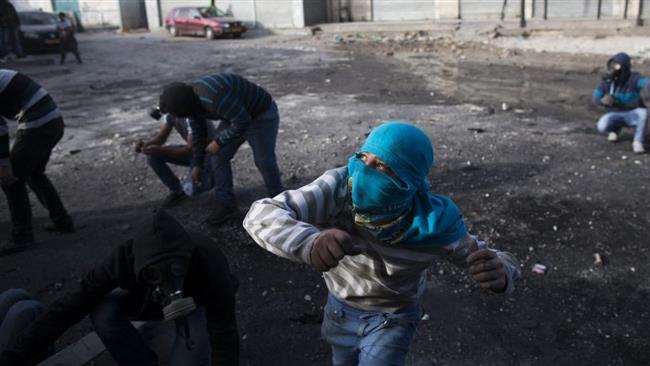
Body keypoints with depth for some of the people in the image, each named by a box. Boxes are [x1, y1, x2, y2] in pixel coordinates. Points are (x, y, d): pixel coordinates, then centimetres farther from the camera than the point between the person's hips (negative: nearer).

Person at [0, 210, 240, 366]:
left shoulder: (209, 264, -41)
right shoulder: (127, 259, -34)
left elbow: (224, 338, -36)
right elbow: (69, 307, -29)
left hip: (199, 304, -2)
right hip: (151, 298, 3)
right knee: (104, 312, -26)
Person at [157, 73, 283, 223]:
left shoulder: (213, 97, -38)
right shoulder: (192, 99, -7)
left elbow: (242, 121, -32)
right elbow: (198, 132, 7)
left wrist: (218, 142, -21)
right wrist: (197, 164, 14)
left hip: (261, 115, -8)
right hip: (236, 115, 8)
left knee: (264, 161, -5)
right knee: (219, 156, -1)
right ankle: (226, 204, 6)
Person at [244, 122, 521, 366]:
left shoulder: (434, 225, -33)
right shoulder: (339, 188, -34)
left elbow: (483, 257, -19)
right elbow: (261, 216, -42)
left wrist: (499, 273, -46)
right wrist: (310, 242, -64)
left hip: (393, 317, -2)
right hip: (341, 307, 2)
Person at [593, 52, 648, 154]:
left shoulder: (634, 78, -21)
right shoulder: (607, 81, -13)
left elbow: (646, 83, -44)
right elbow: (595, 98, -8)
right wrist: (603, 100, -34)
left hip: (633, 114, -1)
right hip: (615, 114, 2)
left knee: (643, 112, -36)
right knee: (602, 127, -29)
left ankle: (637, 142, -17)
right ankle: (615, 129, 10)